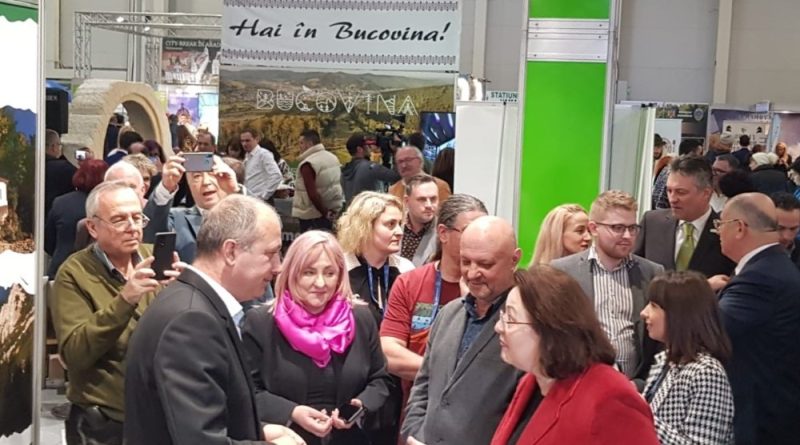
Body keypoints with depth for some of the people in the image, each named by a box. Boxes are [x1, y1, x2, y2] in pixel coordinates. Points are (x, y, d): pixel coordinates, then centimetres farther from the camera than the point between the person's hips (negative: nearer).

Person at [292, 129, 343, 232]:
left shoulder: (308, 164, -18)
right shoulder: (333, 157, 8)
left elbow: (312, 193, -23)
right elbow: (338, 185, 14)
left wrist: (324, 212, -14)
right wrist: (333, 209, 13)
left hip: (312, 216, -8)